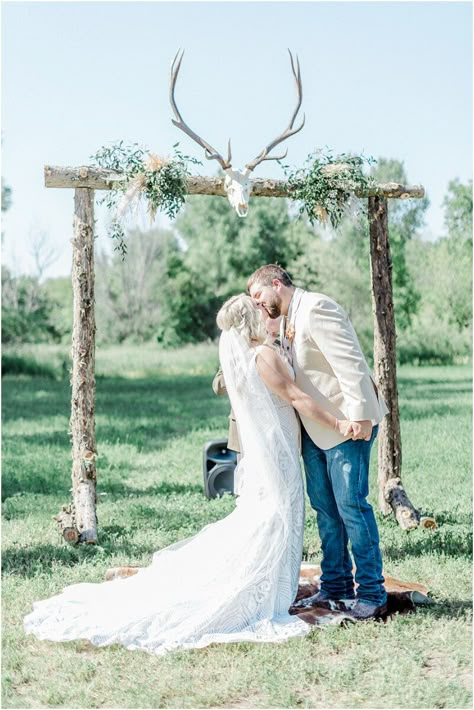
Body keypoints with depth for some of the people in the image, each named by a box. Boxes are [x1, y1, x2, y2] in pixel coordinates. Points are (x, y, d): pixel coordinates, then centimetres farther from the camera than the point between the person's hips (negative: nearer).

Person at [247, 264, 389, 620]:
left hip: (348, 422, -10)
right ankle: (336, 586, 21)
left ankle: (372, 594, 0)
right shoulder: (288, 320, 15)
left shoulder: (315, 308, -15)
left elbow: (349, 361, -22)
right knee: (324, 507, 11)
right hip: (314, 427, 10)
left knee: (351, 504, -8)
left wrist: (360, 414, -26)